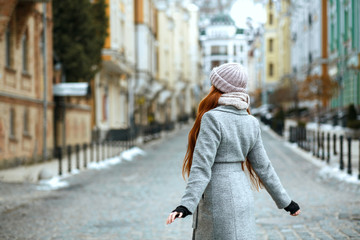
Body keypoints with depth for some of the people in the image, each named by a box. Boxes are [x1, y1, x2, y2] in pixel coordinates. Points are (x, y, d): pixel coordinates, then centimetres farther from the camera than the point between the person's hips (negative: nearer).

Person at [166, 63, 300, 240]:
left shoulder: (213, 119, -13)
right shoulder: (251, 123, 8)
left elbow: (202, 167, -20)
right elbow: (262, 166, 11)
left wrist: (186, 205, -23)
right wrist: (284, 201, 20)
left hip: (218, 200, -7)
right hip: (242, 196, 7)